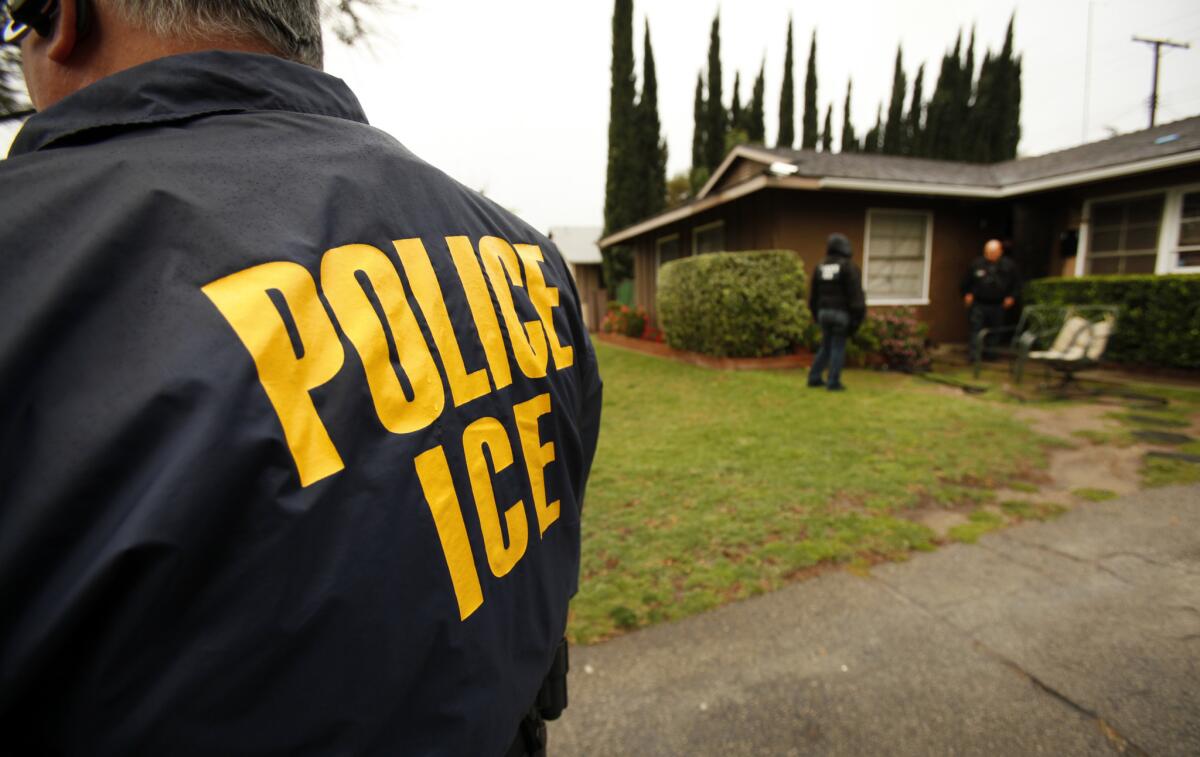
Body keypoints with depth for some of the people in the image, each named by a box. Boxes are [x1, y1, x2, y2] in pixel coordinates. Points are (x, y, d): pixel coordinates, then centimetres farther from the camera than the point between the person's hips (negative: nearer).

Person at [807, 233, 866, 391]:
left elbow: (813, 294, 12)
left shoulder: (820, 267, 8)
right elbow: (856, 294, -14)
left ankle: (814, 378, 14)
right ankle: (833, 383, 3)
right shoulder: (849, 267, -10)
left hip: (824, 312, 5)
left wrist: (816, 315, 21)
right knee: (838, 348, 1)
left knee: (826, 346, 16)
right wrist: (857, 317, -10)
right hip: (842, 313, -5)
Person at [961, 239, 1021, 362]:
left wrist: (1011, 297, 1)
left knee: (993, 333, 10)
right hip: (978, 304, -2)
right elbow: (966, 281, 8)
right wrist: (966, 294, 0)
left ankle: (989, 354, 24)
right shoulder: (976, 264, -3)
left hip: (997, 305, 2)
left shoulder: (1008, 266, 0)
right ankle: (975, 356, -7)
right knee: (976, 330, -7)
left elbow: (1016, 283, 10)